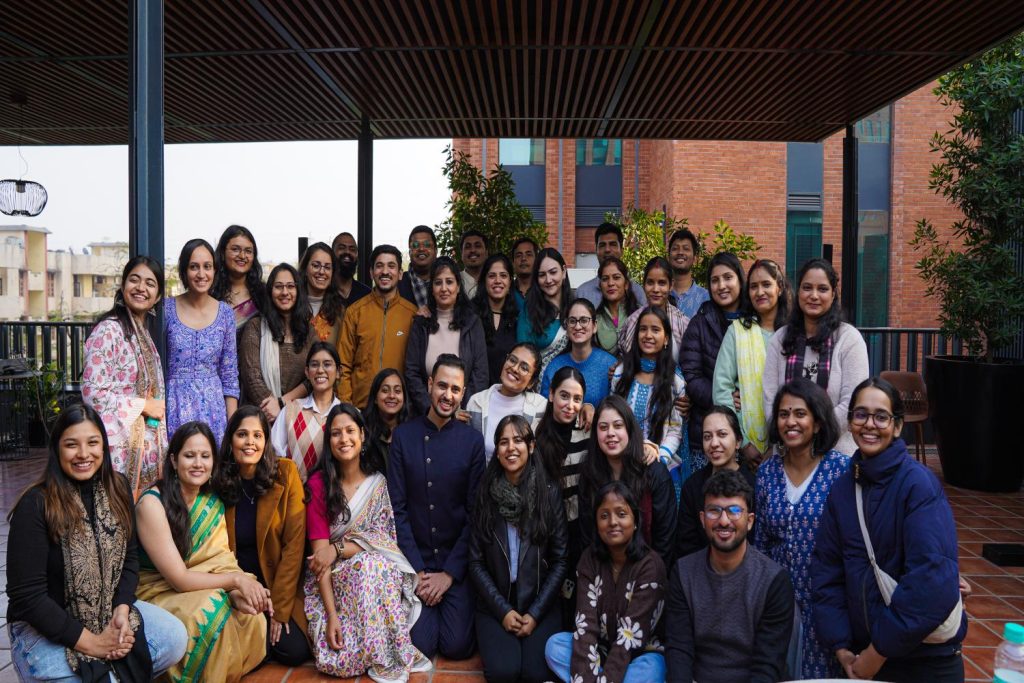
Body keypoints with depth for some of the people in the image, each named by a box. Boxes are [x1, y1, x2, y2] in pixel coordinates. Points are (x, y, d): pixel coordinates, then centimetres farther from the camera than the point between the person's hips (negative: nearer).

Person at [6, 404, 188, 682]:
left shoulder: (118, 487, -1)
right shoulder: (35, 505, -17)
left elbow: (130, 557, 4)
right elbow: (26, 594, -18)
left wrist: (122, 610, -14)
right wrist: (90, 643, -19)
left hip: (110, 611, 5)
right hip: (45, 626, -4)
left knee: (175, 638, -16)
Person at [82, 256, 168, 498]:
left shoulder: (143, 334, 14)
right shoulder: (109, 330, -11)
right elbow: (93, 392, -18)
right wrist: (144, 406, -12)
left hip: (147, 446, 8)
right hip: (120, 444, -8)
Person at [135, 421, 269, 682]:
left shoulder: (213, 503, 1)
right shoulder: (152, 503, -20)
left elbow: (222, 562, -5)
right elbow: (179, 578, -22)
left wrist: (237, 592, -26)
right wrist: (237, 579, -21)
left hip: (201, 588, 6)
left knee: (250, 614, -21)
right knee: (211, 615, -33)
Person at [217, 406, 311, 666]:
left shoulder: (285, 473, -12)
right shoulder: (218, 481, -8)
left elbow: (294, 543, -12)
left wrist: (279, 608, -14)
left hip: (279, 582, 0)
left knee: (295, 651, -15)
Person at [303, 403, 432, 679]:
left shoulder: (379, 483, 1)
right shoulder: (318, 483, -6)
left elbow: (383, 539, -4)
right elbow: (319, 551, -11)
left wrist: (338, 549, -21)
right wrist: (332, 614, -20)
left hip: (375, 569, 1)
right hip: (332, 579, -1)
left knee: (372, 564, -34)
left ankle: (387, 658, -19)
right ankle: (390, 656, -6)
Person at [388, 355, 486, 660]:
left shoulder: (473, 440, -4)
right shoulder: (403, 435, -3)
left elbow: (475, 512, -3)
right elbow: (397, 507, -4)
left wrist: (450, 573, -9)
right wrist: (418, 571, -8)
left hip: (457, 560, 0)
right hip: (415, 559, 0)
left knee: (457, 645, -9)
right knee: (420, 644, -9)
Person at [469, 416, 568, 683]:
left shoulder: (550, 494, -3)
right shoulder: (485, 494, -1)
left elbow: (560, 561, -2)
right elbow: (476, 562, 0)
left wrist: (535, 613, -9)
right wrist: (503, 610, -9)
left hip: (540, 603, 0)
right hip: (495, 604, 1)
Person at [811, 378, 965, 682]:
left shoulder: (919, 483, -16)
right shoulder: (842, 487, 0)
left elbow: (933, 580, -23)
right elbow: (826, 572, 2)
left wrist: (880, 651, -18)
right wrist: (841, 648, -5)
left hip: (927, 658, -4)